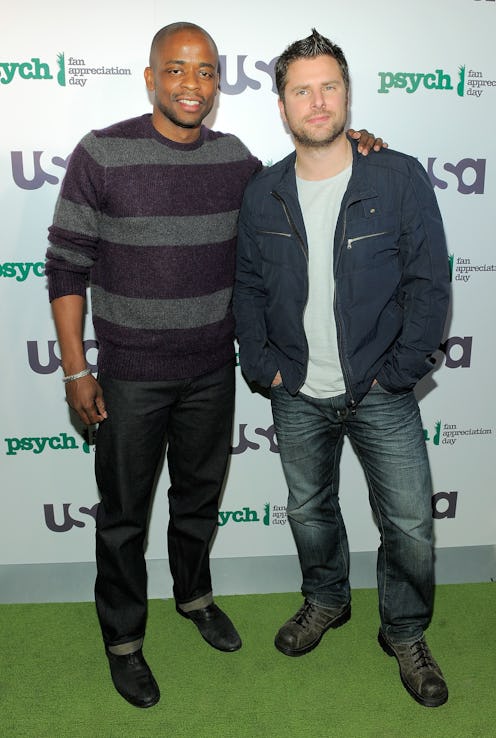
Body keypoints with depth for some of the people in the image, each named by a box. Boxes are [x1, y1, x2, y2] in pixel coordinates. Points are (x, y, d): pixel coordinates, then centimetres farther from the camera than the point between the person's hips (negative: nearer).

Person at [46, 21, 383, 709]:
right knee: (125, 511, 12)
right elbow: (67, 265, -8)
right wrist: (75, 370, -9)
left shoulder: (233, 157, 2)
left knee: (201, 494, 21)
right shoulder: (102, 154, -11)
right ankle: (123, 638, 35)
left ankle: (194, 593, 48)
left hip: (213, 370, 4)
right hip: (131, 375, -3)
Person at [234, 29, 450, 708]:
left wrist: (396, 372, -11)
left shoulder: (401, 179, -7)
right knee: (309, 508, 19)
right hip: (298, 397, 3)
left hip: (381, 394, -2)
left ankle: (405, 633, 33)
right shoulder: (262, 194, 1)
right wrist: (265, 366, -2)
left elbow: (428, 283, -7)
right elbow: (247, 287, 7)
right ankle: (326, 600, 47)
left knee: (410, 524, 5)